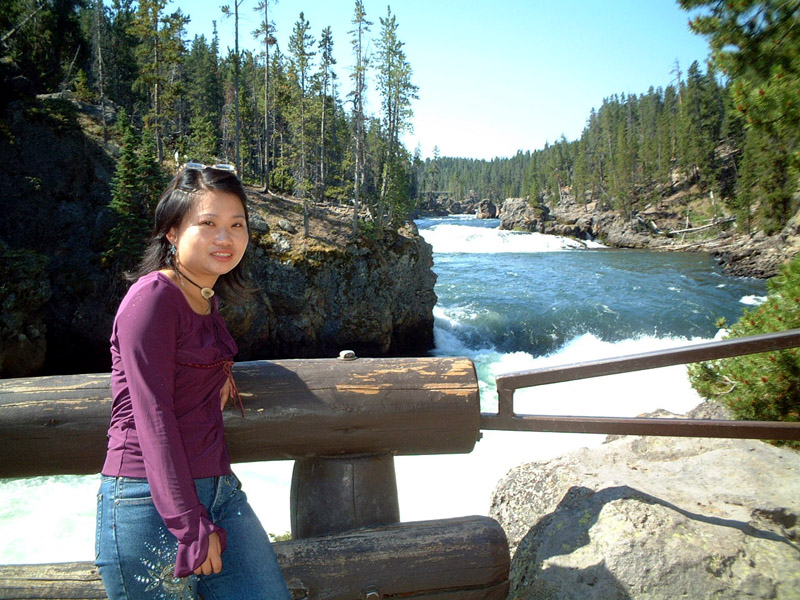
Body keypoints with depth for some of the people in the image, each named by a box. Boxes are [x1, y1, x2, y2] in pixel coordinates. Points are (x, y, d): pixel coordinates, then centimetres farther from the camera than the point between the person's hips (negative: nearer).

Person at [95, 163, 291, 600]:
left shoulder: (206, 298, 12)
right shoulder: (152, 296, -13)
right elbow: (153, 419, -17)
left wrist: (220, 373, 10)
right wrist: (191, 526, -16)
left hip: (219, 489, 8)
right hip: (150, 503, -7)